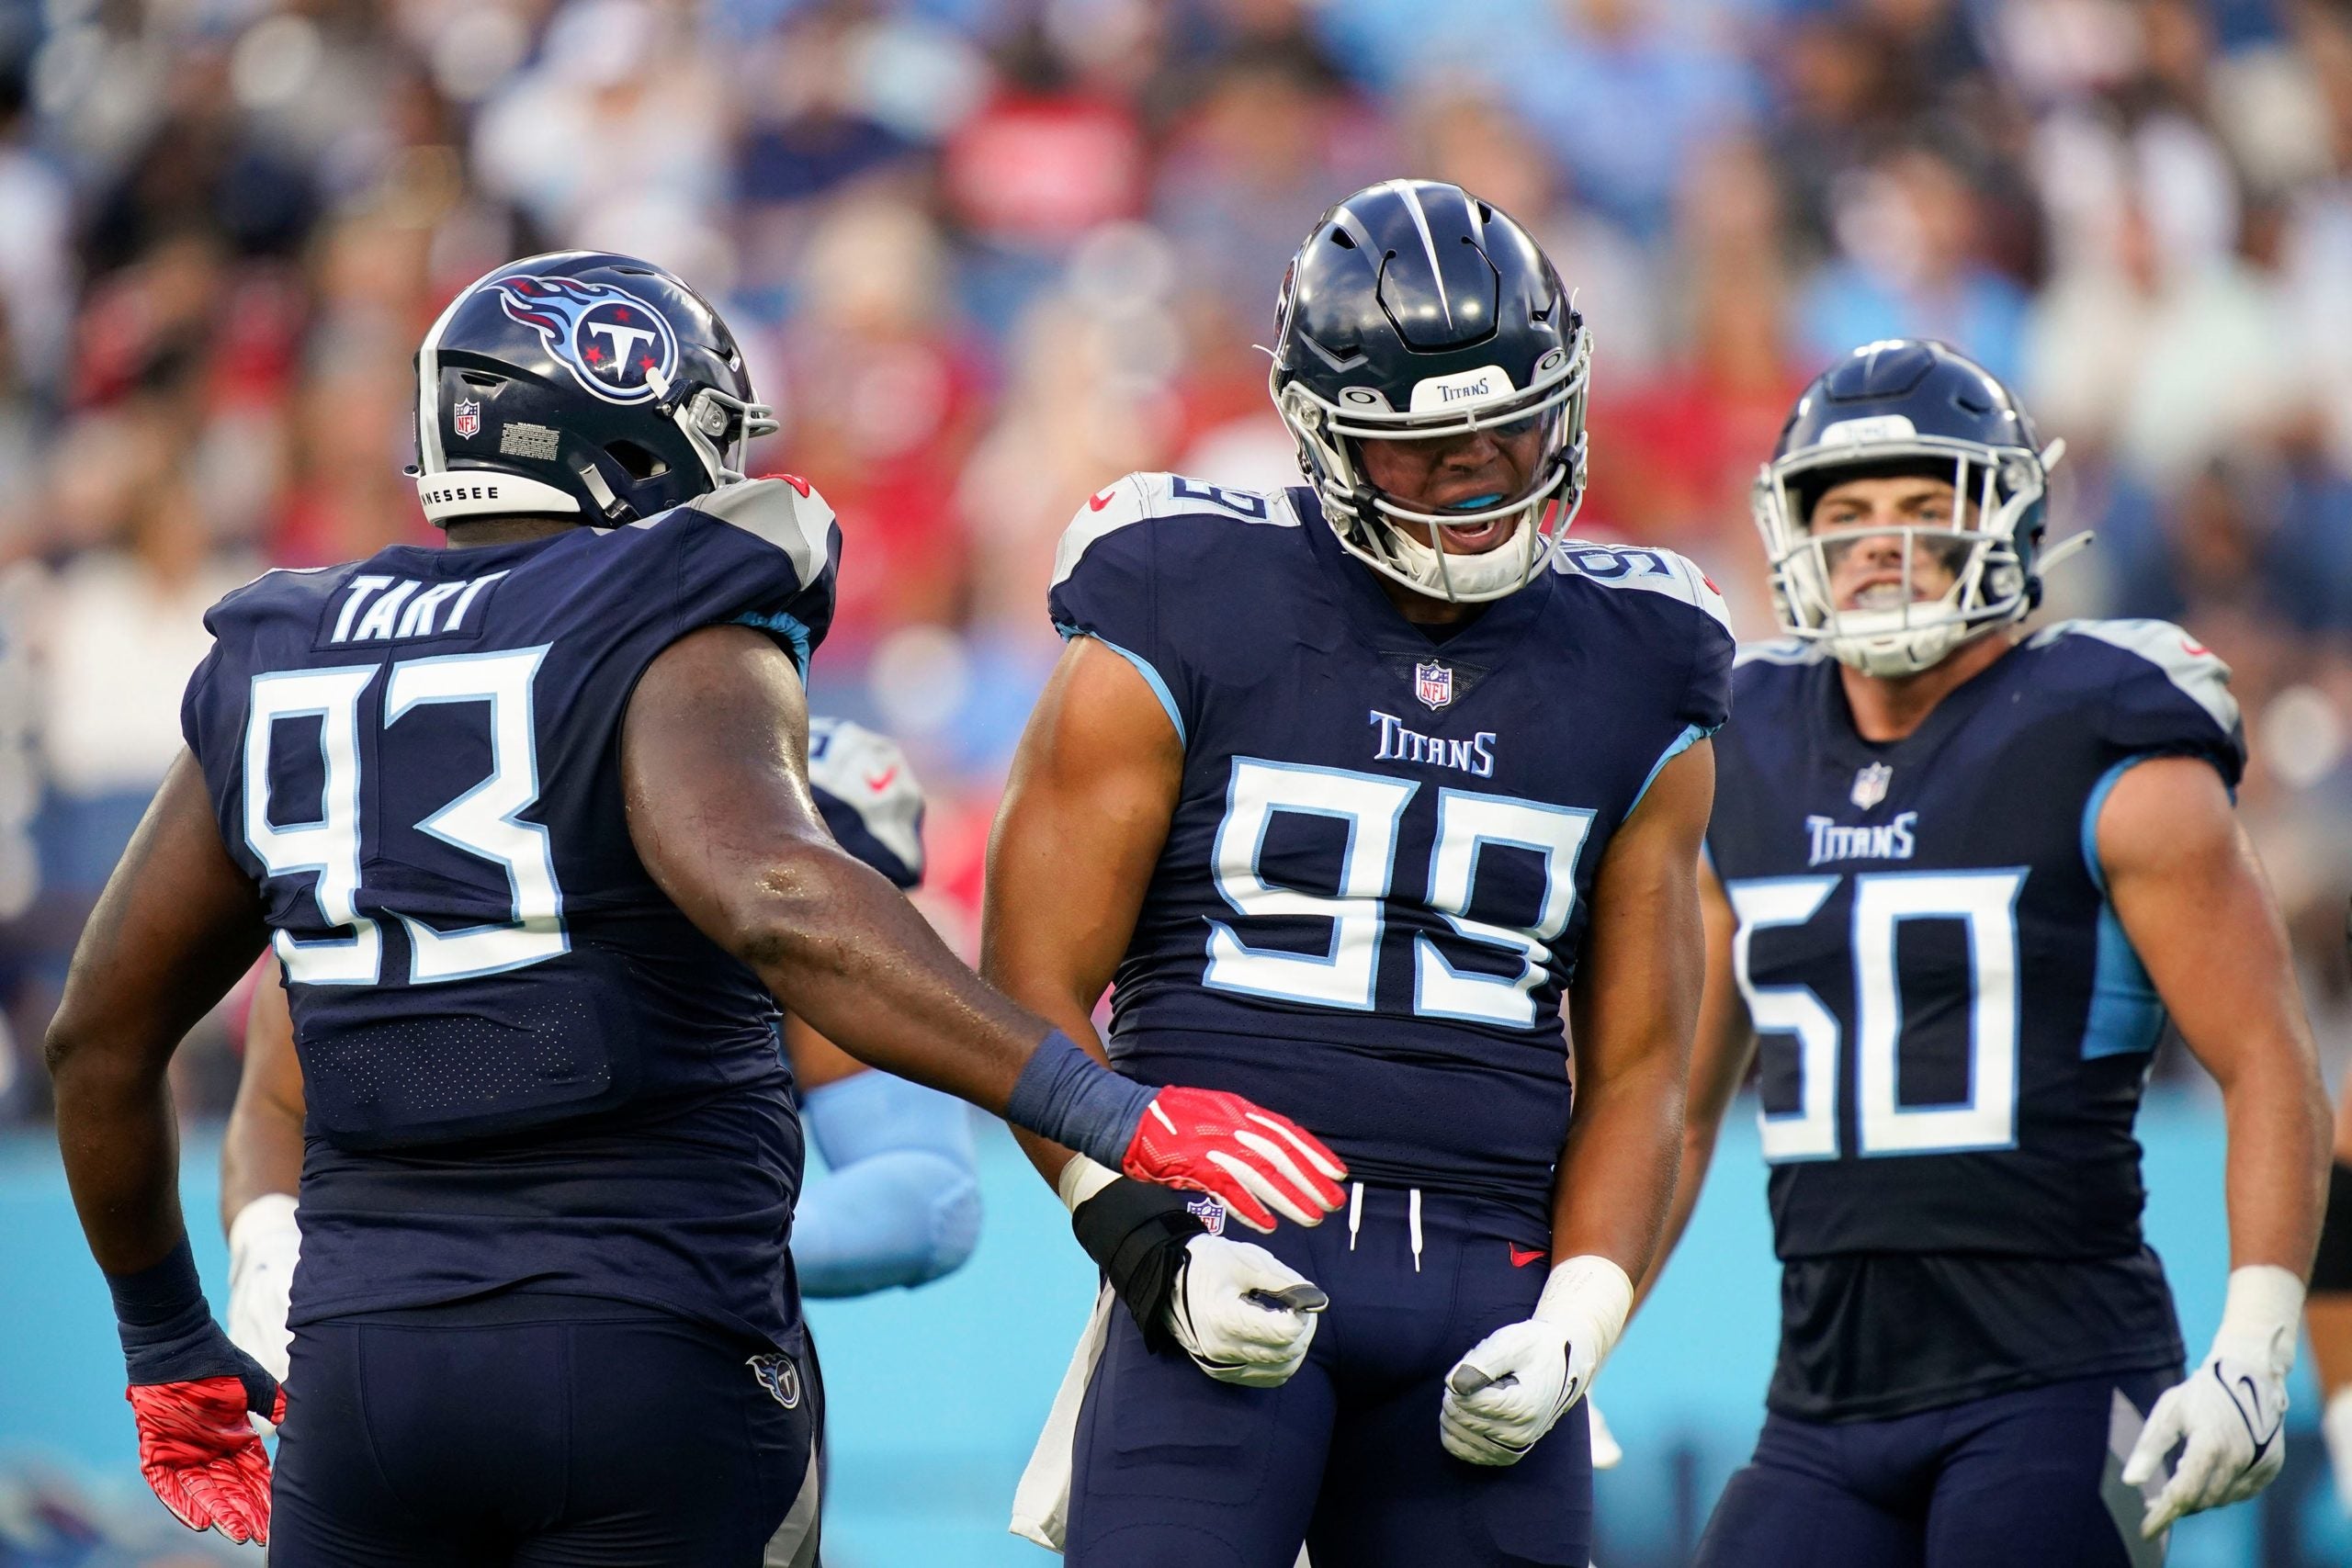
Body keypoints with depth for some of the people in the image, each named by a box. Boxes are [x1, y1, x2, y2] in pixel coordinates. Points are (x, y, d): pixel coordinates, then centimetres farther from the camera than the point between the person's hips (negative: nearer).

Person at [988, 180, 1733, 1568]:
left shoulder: (1630, 682, 12)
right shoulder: (1185, 629, 1)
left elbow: (1637, 1066, 14)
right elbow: (1032, 996, 0)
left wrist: (1572, 1331, -1)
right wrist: (1150, 1248, -13)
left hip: (1487, 1286, 4)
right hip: (1231, 1254, -4)